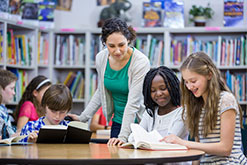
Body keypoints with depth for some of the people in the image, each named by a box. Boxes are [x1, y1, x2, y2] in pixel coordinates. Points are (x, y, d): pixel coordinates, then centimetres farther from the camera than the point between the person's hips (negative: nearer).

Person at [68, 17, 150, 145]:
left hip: (138, 122, -5)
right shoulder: (101, 58, -4)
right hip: (117, 123, 5)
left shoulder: (141, 62, -20)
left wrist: (123, 137, -29)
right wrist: (83, 117, 10)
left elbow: (133, 103, -24)